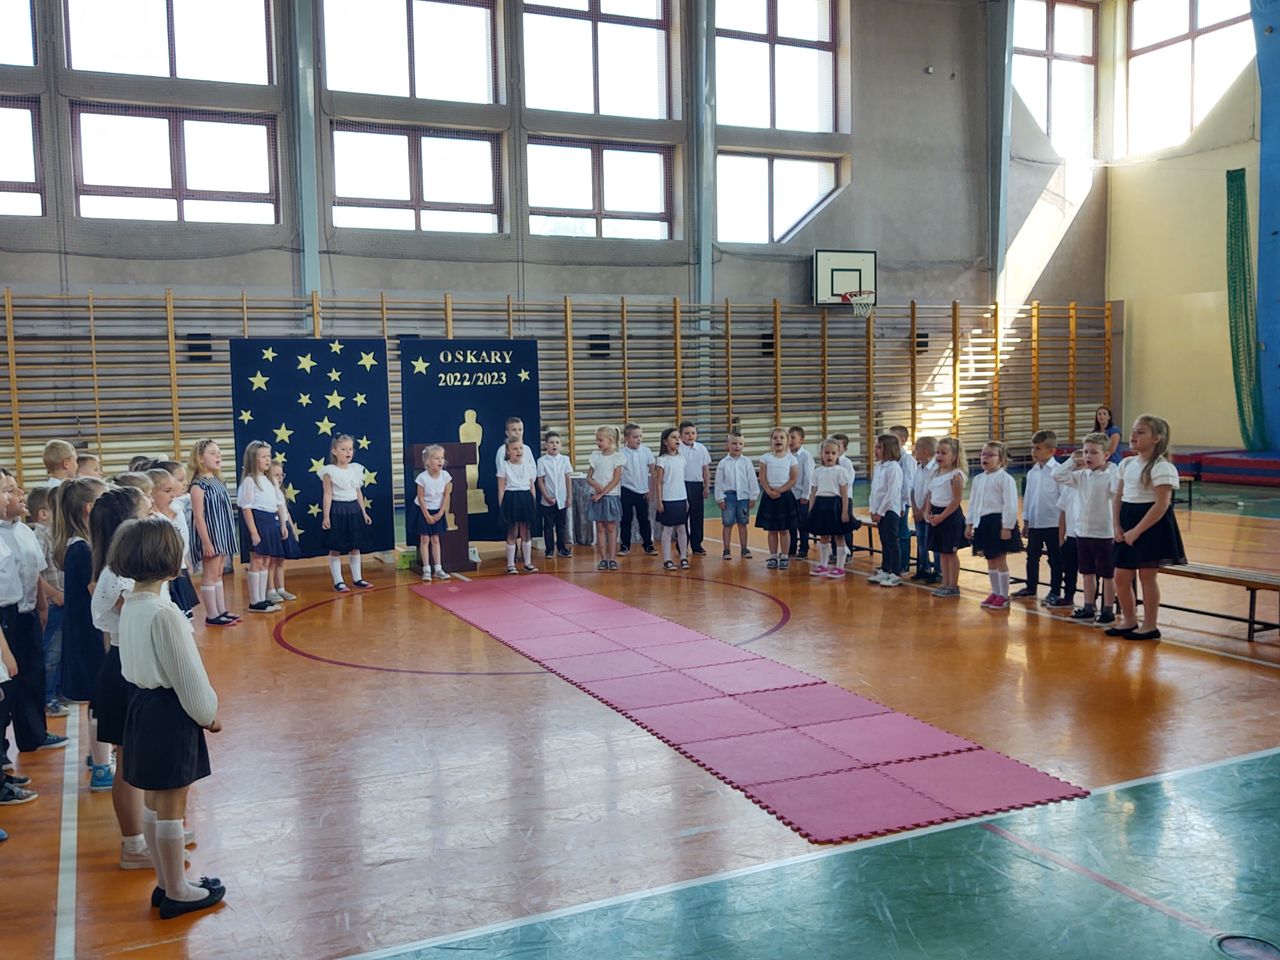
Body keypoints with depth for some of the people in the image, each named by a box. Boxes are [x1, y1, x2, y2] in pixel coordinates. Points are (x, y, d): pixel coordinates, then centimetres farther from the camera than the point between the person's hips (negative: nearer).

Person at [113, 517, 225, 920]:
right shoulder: (163, 613, -23)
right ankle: (176, 892, 17)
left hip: (142, 706, 9)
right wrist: (208, 713, -3)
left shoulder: (130, 606, 5)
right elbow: (186, 674, -18)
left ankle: (166, 883, 31)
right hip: (169, 713, -9)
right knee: (171, 806, 4)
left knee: (153, 802, 18)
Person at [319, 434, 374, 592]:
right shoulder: (330, 471, -8)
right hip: (337, 510, -5)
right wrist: (326, 516, -13)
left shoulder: (356, 469, 7)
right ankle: (338, 581, 9)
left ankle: (357, 578, 21)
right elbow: (328, 494, -9)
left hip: (354, 510, 5)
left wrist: (364, 513, 13)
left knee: (355, 547, 11)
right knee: (335, 548, 2)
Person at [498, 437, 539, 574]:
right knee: (512, 533, 2)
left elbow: (532, 486, 11)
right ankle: (511, 564, 10)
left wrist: (533, 504, 8)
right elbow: (501, 489, -2)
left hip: (526, 498, 3)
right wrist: (502, 506, -8)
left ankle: (528, 563, 17)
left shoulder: (529, 465, 7)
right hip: (511, 499, -3)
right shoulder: (504, 466, -2)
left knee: (525, 532, 9)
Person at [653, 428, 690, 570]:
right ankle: (667, 560, 7)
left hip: (681, 499, 5)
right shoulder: (662, 460, -8)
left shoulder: (681, 458, 8)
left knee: (682, 529, 8)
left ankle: (684, 557, 16)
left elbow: (682, 480, 13)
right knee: (668, 529, 1)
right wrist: (659, 501, -11)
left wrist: (686, 499, 12)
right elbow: (658, 482, -7)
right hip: (668, 500, -5)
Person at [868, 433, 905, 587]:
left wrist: (880, 512, -16)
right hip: (879, 511, 8)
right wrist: (873, 510, 7)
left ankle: (895, 574, 3)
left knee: (892, 542, -2)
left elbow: (891, 493, -18)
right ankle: (884, 571, 24)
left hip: (890, 510, -8)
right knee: (884, 542, 16)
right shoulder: (878, 467, 11)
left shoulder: (893, 468, -15)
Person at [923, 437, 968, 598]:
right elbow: (930, 495, 13)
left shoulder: (956, 475, -14)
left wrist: (941, 517, -19)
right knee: (942, 553, 13)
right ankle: (945, 584, 21)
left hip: (950, 515, -8)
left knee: (950, 553, 1)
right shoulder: (936, 473, 10)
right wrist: (928, 513, -1)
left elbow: (956, 501, -17)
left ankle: (953, 586, 10)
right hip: (936, 515, 8)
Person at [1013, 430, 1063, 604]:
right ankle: (1030, 588, 26)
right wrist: (1026, 520, 14)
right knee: (1032, 556, 14)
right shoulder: (1032, 472, 7)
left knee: (1055, 559, 5)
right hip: (1034, 523, 6)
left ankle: (1055, 591, 14)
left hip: (1052, 523, -6)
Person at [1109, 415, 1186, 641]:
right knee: (1121, 577, 10)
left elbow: (1161, 505, -19)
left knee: (1147, 576, 1)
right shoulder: (1127, 464, 10)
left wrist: (1137, 531, -20)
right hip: (1129, 524, 8)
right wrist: (1117, 526, 1)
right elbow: (1119, 497, 13)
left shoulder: (1162, 467, -15)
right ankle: (1129, 620, 27)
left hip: (1153, 526, -8)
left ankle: (1150, 626, 14)